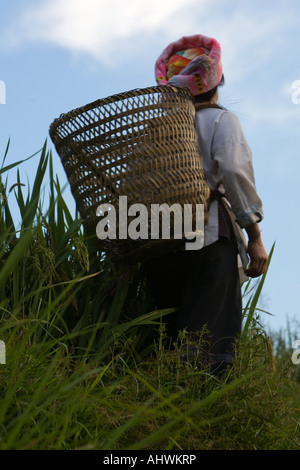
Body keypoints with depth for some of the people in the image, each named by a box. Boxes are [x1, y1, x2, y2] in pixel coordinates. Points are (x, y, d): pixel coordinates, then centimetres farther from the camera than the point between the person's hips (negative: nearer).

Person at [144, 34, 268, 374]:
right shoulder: (222, 120, 6)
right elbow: (234, 172, -9)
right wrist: (255, 238, -6)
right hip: (210, 236, -5)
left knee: (169, 334, 9)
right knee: (208, 339, -10)